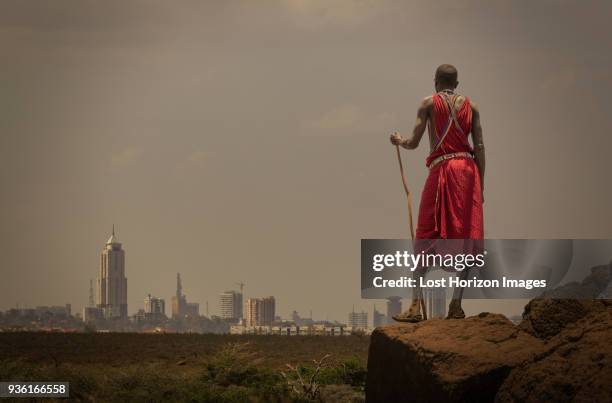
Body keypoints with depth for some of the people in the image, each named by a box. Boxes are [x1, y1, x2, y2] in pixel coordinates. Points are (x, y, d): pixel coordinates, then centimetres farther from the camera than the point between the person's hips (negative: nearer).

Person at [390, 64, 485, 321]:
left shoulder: (429, 103, 6)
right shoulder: (470, 106, 13)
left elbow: (413, 143, 2)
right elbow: (479, 147, 5)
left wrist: (399, 141, 25)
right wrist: (481, 185, 8)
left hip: (442, 169, -3)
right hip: (468, 169, 3)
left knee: (425, 239, -1)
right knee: (464, 238, 4)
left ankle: (416, 305, -10)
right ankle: (456, 305, -1)